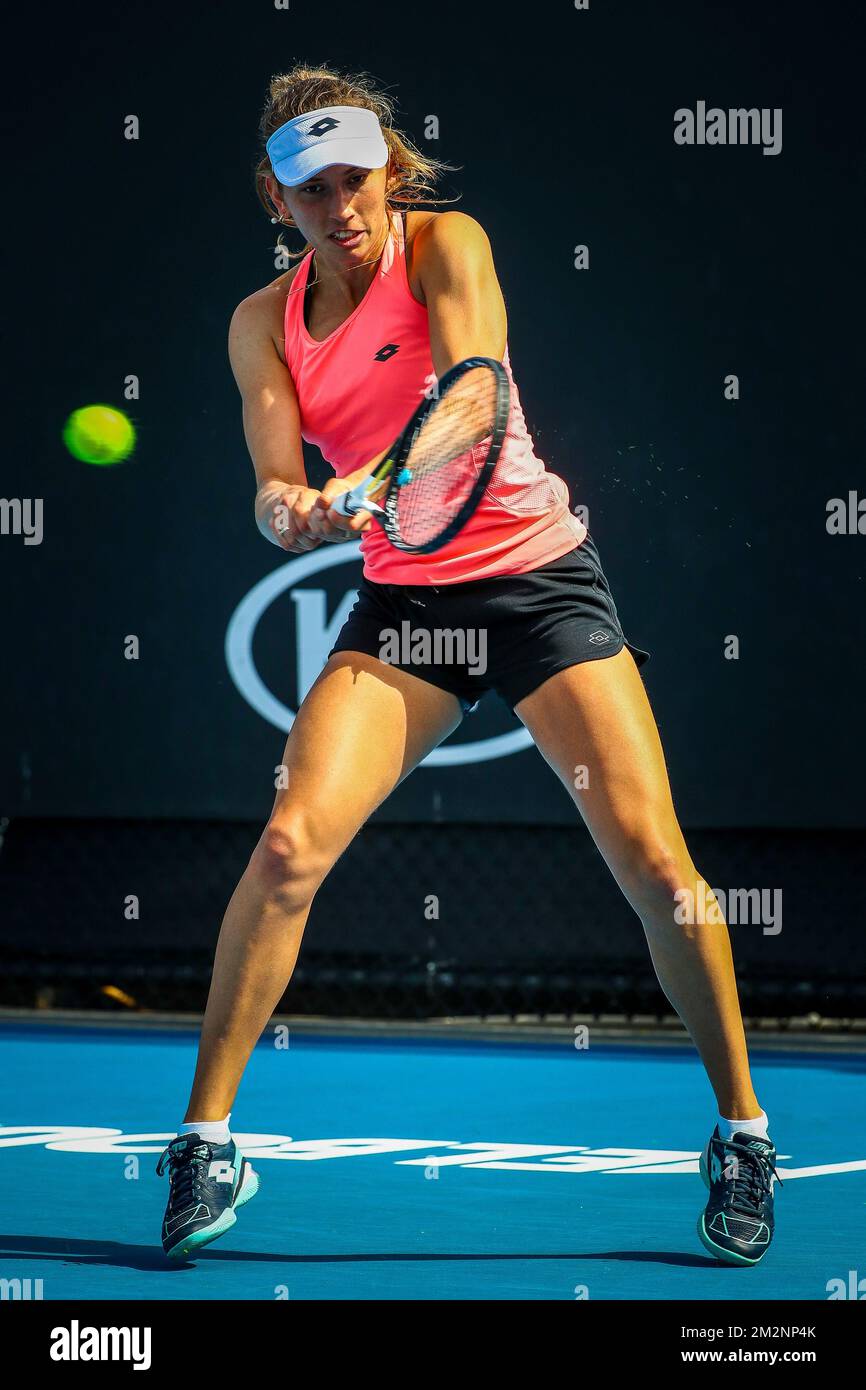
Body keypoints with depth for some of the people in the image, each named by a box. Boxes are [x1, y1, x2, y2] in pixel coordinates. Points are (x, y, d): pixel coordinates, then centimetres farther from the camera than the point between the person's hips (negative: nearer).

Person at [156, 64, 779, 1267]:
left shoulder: (445, 245, -7)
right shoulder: (266, 324, 3)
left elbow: (474, 379, -26)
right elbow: (276, 493, -5)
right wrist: (292, 511, -30)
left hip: (539, 576, -2)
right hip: (403, 599, 2)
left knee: (655, 863, -12)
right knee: (289, 847, -17)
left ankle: (741, 1129, 7)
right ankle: (206, 1139, -5)